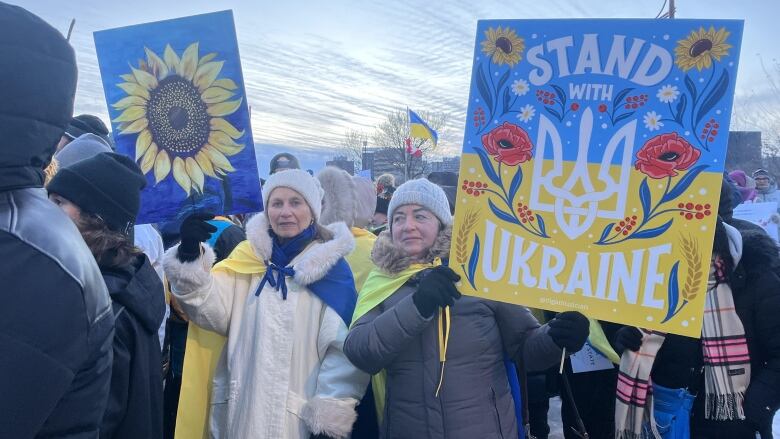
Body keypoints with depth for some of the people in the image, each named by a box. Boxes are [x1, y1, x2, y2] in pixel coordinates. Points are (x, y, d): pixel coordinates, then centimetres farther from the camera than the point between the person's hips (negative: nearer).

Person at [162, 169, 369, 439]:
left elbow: (343, 349, -10)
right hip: (242, 408, 3)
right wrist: (190, 257, -19)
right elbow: (215, 313, -5)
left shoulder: (330, 266, -5)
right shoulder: (249, 255, 5)